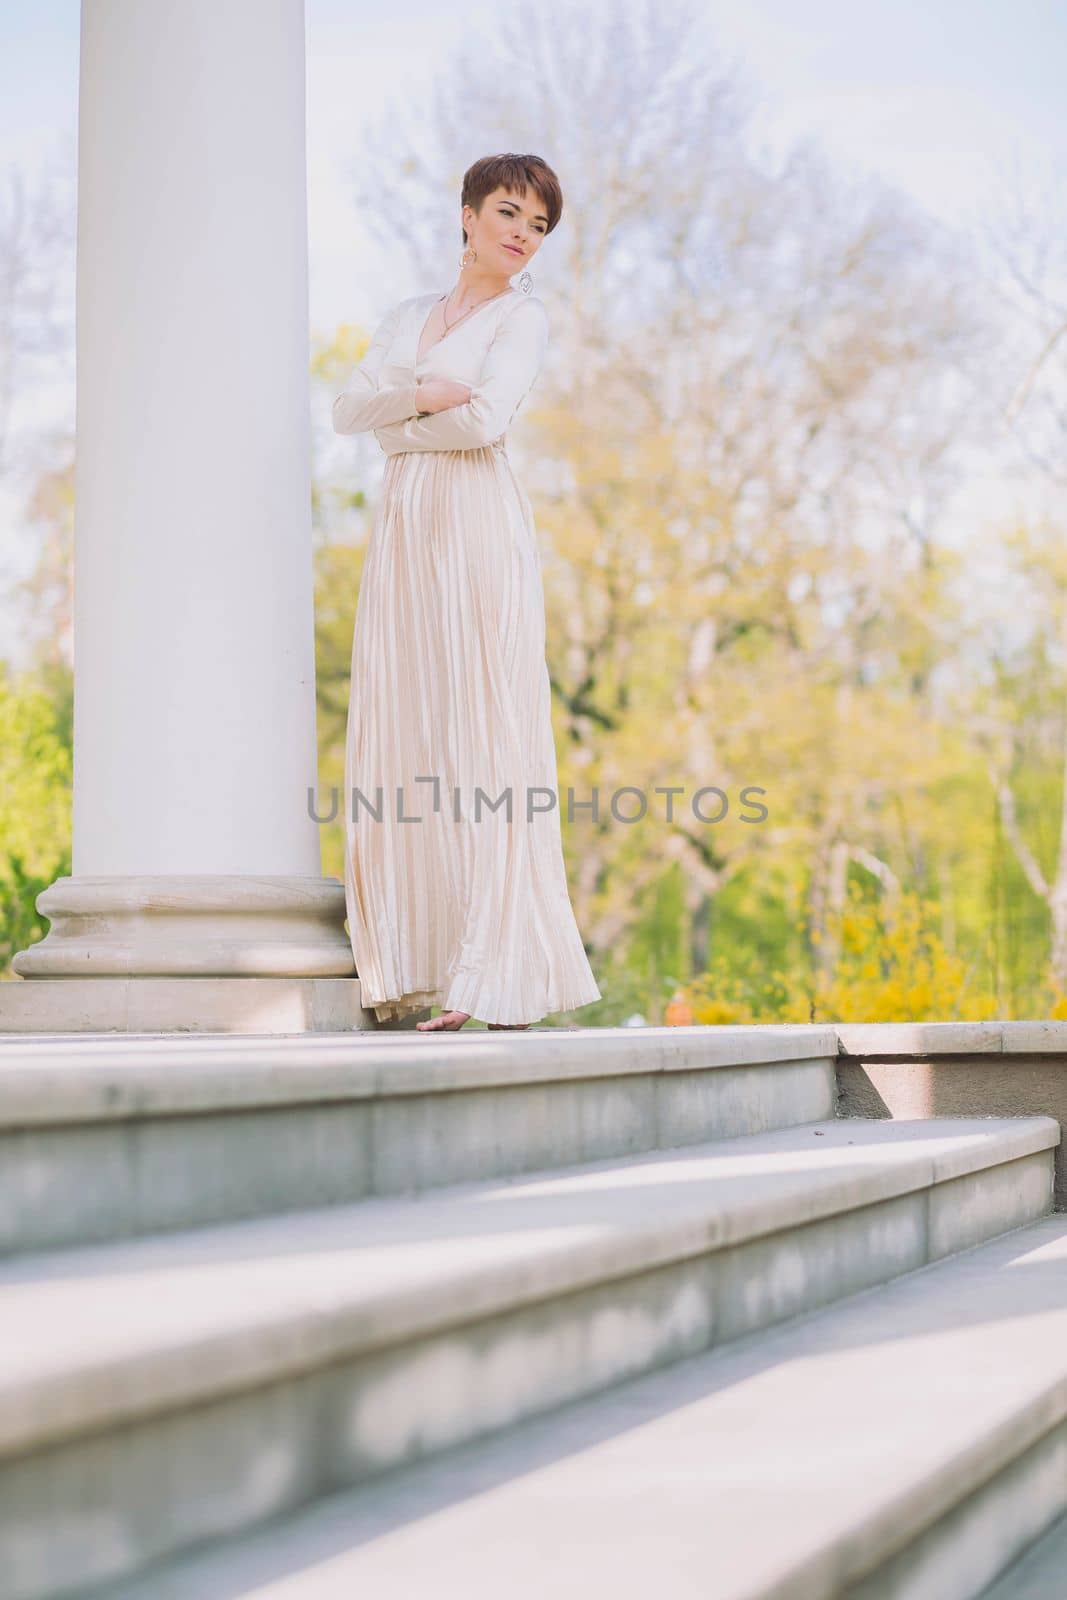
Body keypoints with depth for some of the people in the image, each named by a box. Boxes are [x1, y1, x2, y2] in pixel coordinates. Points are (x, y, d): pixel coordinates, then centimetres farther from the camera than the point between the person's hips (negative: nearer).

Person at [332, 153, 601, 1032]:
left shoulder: (525, 314, 6)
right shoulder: (406, 317, 22)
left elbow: (487, 416, -11)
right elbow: (349, 408, 7)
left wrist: (401, 424, 2)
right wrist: (421, 395, -9)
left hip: (478, 529, -6)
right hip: (404, 533, 6)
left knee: (482, 739, -10)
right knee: (401, 739, 0)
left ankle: (499, 974, -10)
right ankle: (416, 968, 1)